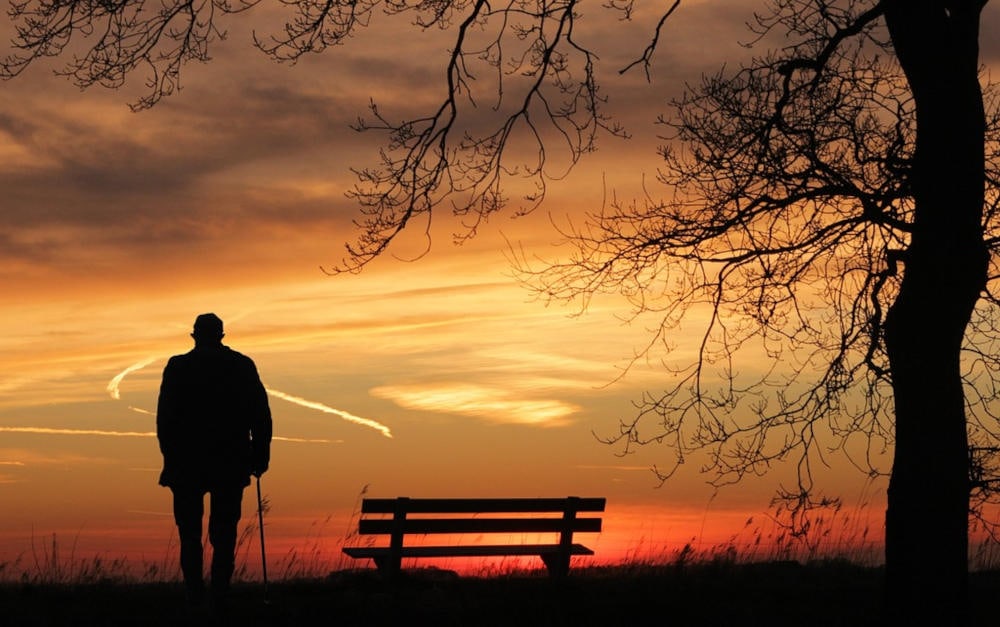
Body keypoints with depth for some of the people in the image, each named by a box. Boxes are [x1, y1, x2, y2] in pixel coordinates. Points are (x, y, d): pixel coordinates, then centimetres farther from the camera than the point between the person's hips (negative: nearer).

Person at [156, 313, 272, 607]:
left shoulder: (178, 367, -2)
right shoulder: (242, 366, 2)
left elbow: (165, 417, -4)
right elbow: (261, 416, 0)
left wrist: (171, 456, 3)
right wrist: (260, 455, 6)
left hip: (186, 463, -1)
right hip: (231, 464, 1)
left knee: (190, 533, 6)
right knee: (224, 532, 7)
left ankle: (195, 596, -1)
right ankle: (220, 594, -1)